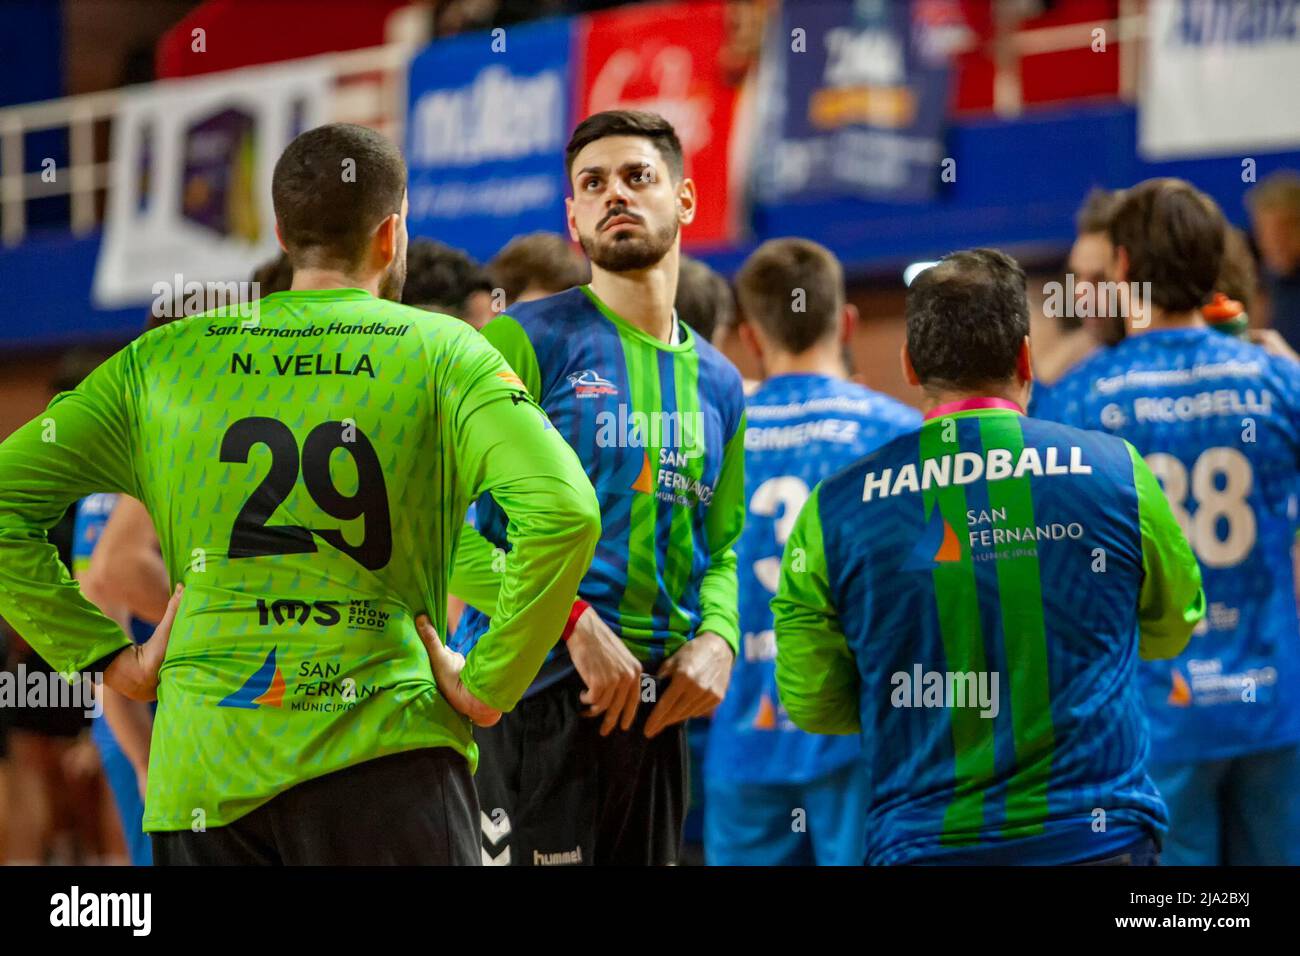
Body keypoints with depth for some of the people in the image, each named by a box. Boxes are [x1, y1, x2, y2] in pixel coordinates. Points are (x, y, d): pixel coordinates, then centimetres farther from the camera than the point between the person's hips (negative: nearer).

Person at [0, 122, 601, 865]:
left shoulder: (163, 360, 10)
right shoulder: (442, 352, 1)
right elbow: (562, 510, -14)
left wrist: (103, 656, 9)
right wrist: (491, 682, -5)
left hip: (200, 779, 3)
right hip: (387, 759, -3)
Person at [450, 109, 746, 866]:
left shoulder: (718, 384, 16)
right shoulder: (525, 342, -3)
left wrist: (719, 636, 3)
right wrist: (575, 624, -19)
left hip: (656, 708, 6)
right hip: (533, 695, -6)